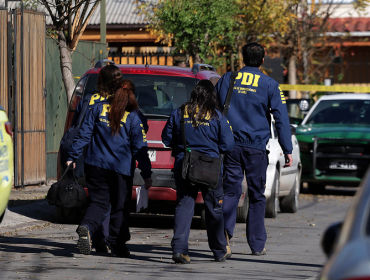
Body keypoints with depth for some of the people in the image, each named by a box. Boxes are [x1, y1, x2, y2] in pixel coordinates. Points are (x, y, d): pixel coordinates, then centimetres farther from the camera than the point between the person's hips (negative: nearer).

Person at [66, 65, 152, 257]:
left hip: (95, 165, 1)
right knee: (118, 205, 14)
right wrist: (146, 174, 2)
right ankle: (117, 245, 18)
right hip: (121, 168, 0)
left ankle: (86, 228, -19)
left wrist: (72, 157, 5)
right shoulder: (131, 115, -3)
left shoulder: (97, 108, -3)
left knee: (99, 202, 8)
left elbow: (83, 135, -4)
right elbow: (139, 148, -2)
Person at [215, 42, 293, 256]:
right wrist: (288, 150, -1)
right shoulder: (270, 85, 0)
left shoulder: (227, 80, 7)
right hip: (256, 147, -1)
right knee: (257, 195, 8)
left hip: (230, 145, 2)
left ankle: (225, 232, -22)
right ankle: (257, 244, 13)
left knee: (231, 191, 2)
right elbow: (281, 119, -3)